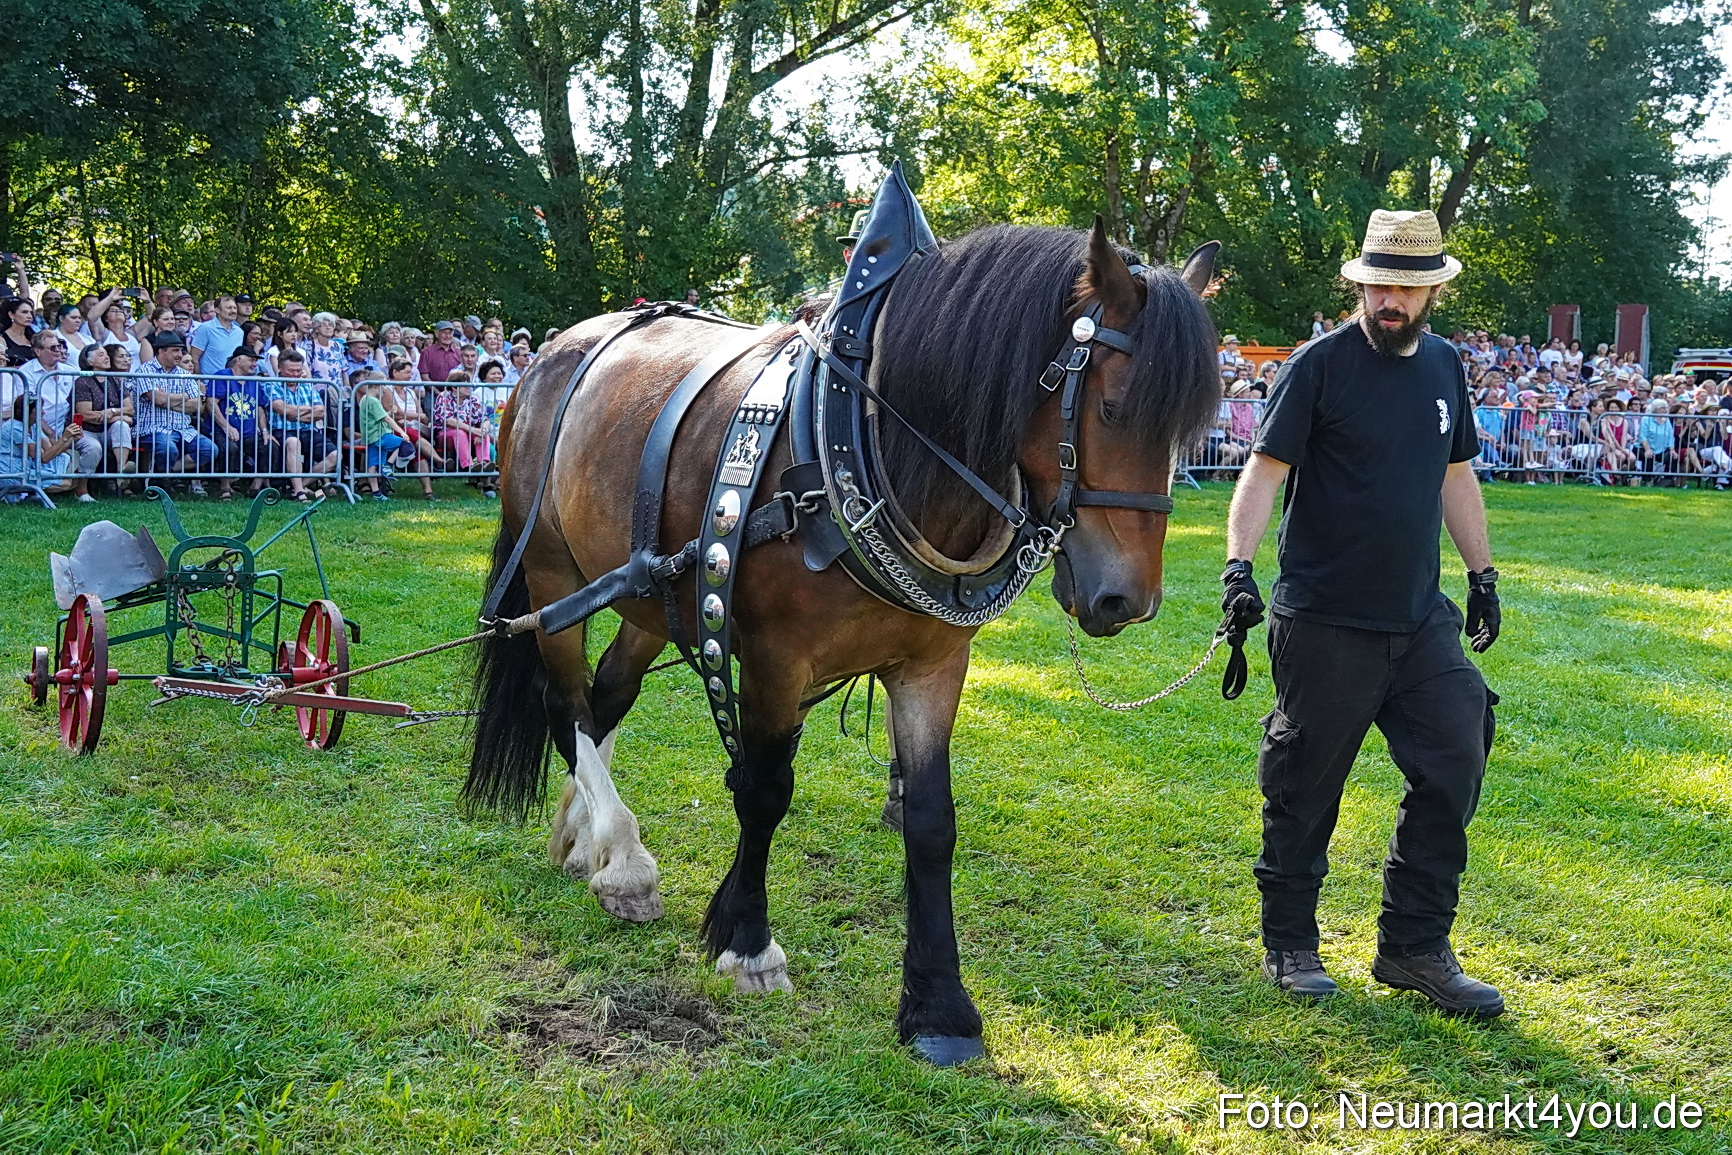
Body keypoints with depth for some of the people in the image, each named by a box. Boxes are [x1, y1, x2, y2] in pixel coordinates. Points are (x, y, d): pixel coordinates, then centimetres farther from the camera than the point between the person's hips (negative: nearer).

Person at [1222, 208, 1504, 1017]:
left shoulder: (1444, 367, 10)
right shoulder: (1319, 366, -9)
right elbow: (1265, 468, -14)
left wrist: (1483, 573, 21)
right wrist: (1238, 561, -26)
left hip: (1421, 617, 6)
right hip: (1325, 623, -6)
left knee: (1455, 767, 3)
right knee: (1306, 786, 4)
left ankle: (1416, 946, 16)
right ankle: (1289, 945, 20)